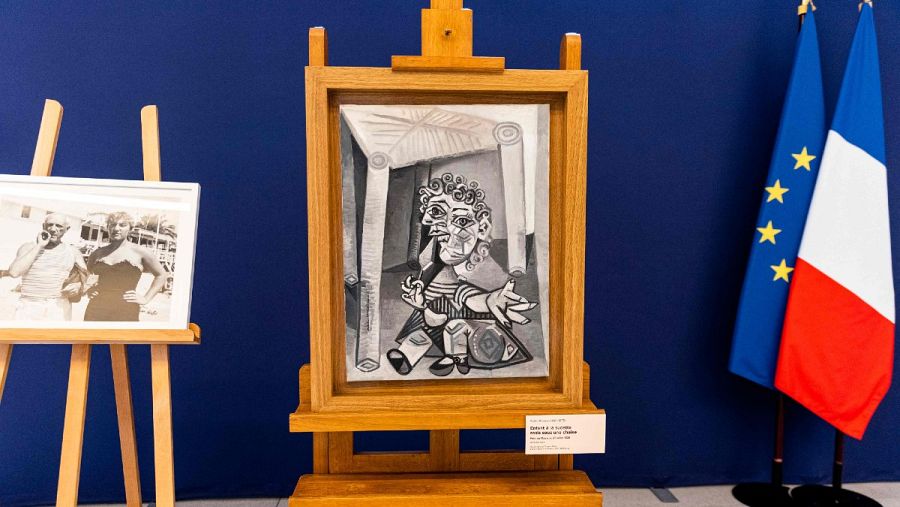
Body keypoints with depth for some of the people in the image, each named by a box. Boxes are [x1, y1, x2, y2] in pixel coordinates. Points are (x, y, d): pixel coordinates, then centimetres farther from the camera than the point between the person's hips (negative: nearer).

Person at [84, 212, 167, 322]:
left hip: (126, 312, -3)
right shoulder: (98, 253, 12)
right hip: (96, 309, 4)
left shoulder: (140, 252, 2)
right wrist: (88, 289, 10)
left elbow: (161, 275, 8)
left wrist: (146, 298, 1)